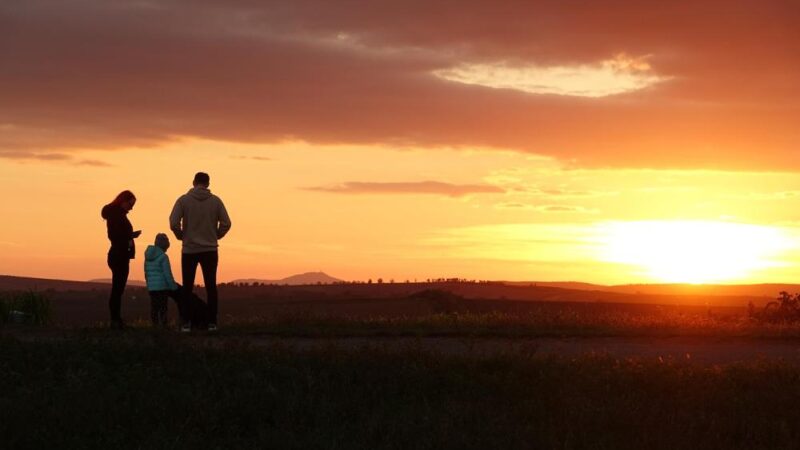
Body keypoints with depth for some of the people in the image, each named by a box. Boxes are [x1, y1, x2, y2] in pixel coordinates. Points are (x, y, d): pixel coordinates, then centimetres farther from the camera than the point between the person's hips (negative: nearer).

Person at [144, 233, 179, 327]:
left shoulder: (148, 257, 11)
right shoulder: (163, 257, -10)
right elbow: (167, 274, -11)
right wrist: (173, 287, -5)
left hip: (151, 287, 6)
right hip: (162, 287, -6)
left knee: (154, 307, 8)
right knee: (163, 307, -3)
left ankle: (155, 324, 9)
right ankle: (163, 324, -5)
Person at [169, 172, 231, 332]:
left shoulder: (183, 200, -4)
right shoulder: (215, 201, -1)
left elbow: (174, 223, -13)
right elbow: (226, 223, -4)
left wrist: (181, 236, 5)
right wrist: (215, 236, 11)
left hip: (189, 250, -1)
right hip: (210, 250, 1)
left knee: (187, 287, 5)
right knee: (211, 286, 5)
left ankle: (186, 323, 2)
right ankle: (212, 323, 3)